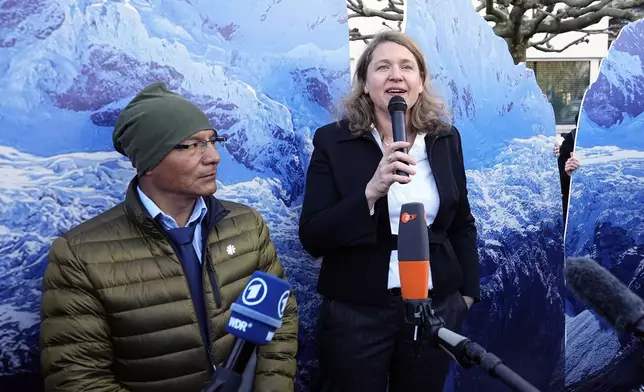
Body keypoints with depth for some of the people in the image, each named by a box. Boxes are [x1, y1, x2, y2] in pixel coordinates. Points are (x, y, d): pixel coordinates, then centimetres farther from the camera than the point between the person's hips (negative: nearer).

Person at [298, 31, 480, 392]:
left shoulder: (446, 139, 2)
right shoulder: (333, 141, -8)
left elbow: (462, 224, 11)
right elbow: (312, 238, -12)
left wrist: (468, 291, 10)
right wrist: (371, 191, -24)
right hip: (356, 312, -3)